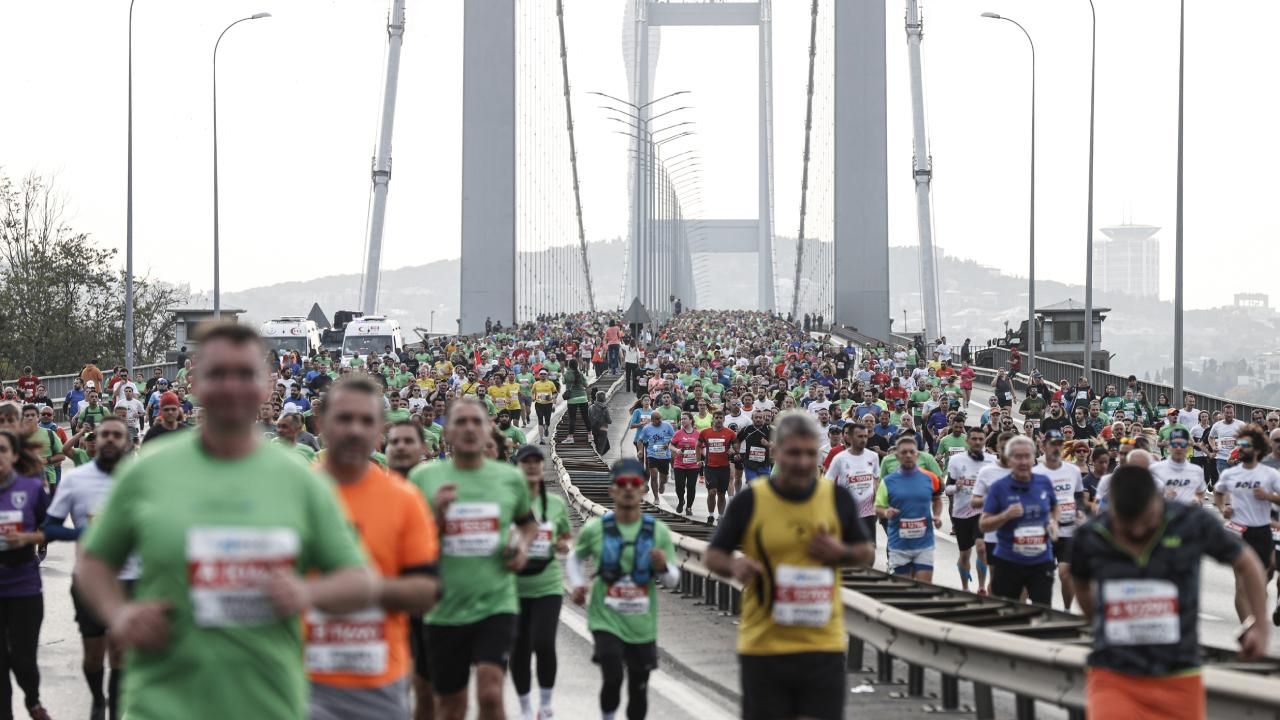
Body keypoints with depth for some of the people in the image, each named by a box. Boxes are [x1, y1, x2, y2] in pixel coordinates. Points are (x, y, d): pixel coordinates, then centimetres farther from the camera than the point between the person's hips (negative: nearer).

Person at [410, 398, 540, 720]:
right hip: (445, 608, 1)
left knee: (490, 694, -19)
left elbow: (528, 522, 24)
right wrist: (436, 514, -16)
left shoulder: (510, 478, 5)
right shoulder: (424, 478, 1)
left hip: (496, 604, -1)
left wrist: (524, 544, 3)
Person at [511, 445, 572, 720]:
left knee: (544, 645, -14)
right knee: (519, 650, 5)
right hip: (513, 586, -1)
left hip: (547, 586, 1)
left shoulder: (556, 504, 5)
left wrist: (564, 546, -3)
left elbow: (567, 536, 19)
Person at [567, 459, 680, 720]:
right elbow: (575, 557, 17)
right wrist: (577, 583, -1)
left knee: (639, 687, 8)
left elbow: (673, 580, 4)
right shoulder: (596, 529, -3)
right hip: (606, 619, -2)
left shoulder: (658, 531, -1)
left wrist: (663, 568, -18)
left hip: (642, 625, 2)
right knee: (613, 678, -19)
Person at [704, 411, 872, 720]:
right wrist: (733, 566, -19)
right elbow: (713, 555, 4)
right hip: (763, 645, -1)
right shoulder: (750, 500, -3)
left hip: (824, 645, 1)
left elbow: (865, 552, 14)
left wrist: (842, 553, -9)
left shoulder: (838, 499, 3)